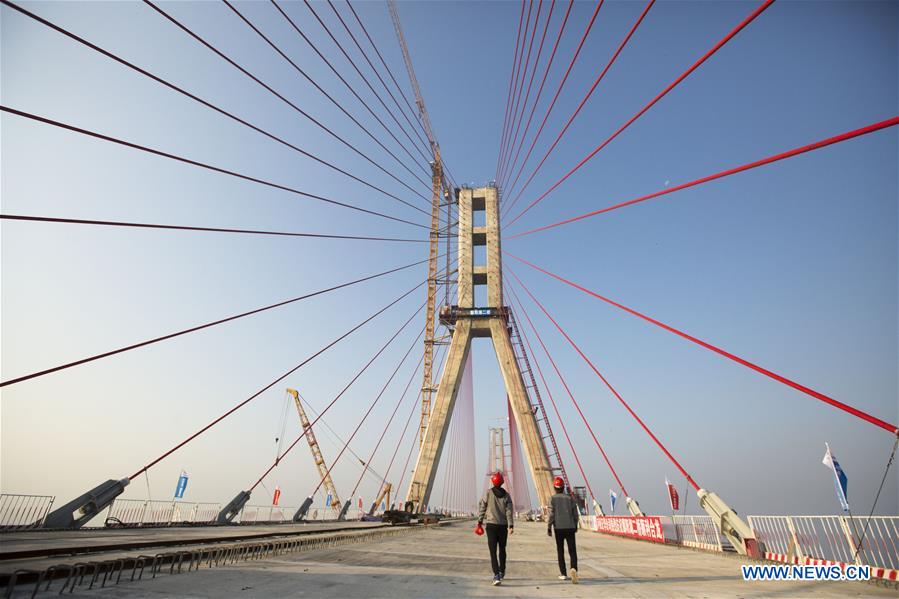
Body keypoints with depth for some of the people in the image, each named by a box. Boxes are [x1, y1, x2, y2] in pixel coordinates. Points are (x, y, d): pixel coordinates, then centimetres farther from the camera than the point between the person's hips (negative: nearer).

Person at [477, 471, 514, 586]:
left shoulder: (488, 493, -6)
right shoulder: (506, 495, 0)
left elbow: (482, 507, -3)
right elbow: (509, 512, -6)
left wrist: (480, 521, 7)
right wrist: (511, 526, -7)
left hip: (491, 524, -3)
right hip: (503, 525, 3)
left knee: (493, 551, -2)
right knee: (502, 549, 20)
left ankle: (496, 576, -14)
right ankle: (501, 572, 33)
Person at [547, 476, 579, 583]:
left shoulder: (553, 499, -5)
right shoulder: (570, 498, 1)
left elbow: (551, 515, -10)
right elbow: (576, 514, 4)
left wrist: (548, 528, -1)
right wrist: (575, 525, 18)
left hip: (559, 528, -1)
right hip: (570, 528, 1)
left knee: (560, 551, 12)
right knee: (572, 550, 3)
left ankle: (563, 574, 15)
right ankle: (574, 569, -20)